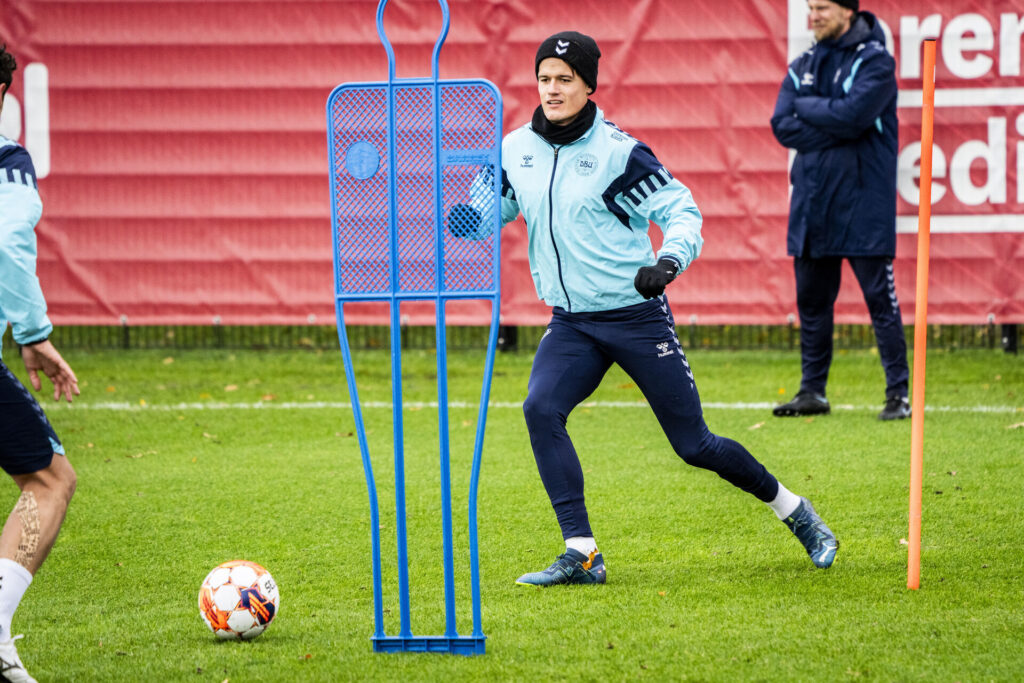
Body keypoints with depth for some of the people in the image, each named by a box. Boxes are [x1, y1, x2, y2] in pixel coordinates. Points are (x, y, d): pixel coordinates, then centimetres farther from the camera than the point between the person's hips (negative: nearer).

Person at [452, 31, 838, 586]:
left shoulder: (617, 151, -13)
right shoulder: (516, 149, 1)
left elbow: (681, 211, -13)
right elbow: (488, 210, 11)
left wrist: (670, 260, -34)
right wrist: (462, 218, -13)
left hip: (637, 316, -4)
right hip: (570, 325, 4)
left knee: (694, 445, 1)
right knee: (541, 409, -23)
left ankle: (796, 514, 25)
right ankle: (581, 555, -19)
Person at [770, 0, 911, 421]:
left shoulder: (874, 61, -5)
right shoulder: (803, 66, 12)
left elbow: (852, 115, -20)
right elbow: (783, 127, 0)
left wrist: (807, 107, -5)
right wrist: (838, 129, -12)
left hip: (862, 204, -6)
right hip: (811, 201, 6)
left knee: (879, 296, -5)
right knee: (811, 299, 9)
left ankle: (898, 393, -1)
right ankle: (812, 392, 17)